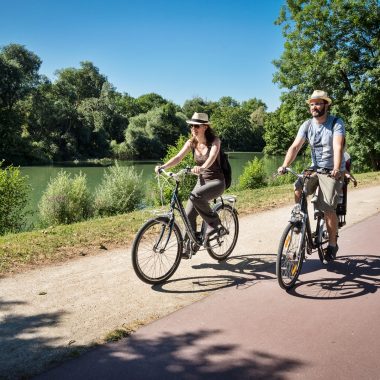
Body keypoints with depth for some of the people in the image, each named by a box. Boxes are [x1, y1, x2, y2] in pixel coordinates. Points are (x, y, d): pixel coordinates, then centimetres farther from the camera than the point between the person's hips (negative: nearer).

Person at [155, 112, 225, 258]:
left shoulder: (214, 141, -13)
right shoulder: (191, 143, 0)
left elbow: (212, 157, -33)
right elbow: (178, 157, -12)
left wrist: (202, 167, -54)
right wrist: (163, 166, -30)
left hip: (216, 181, -5)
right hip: (201, 181, 5)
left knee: (195, 196, -34)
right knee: (189, 215, -5)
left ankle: (214, 223, -13)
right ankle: (188, 247, 10)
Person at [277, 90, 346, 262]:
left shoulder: (336, 123, -12)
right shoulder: (307, 125, 0)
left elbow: (338, 147, -27)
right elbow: (295, 146, -10)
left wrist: (336, 169, -43)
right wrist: (284, 165, -26)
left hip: (332, 172, -4)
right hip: (315, 169, 4)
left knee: (328, 209, -13)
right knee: (297, 190, -24)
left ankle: (332, 244, 8)